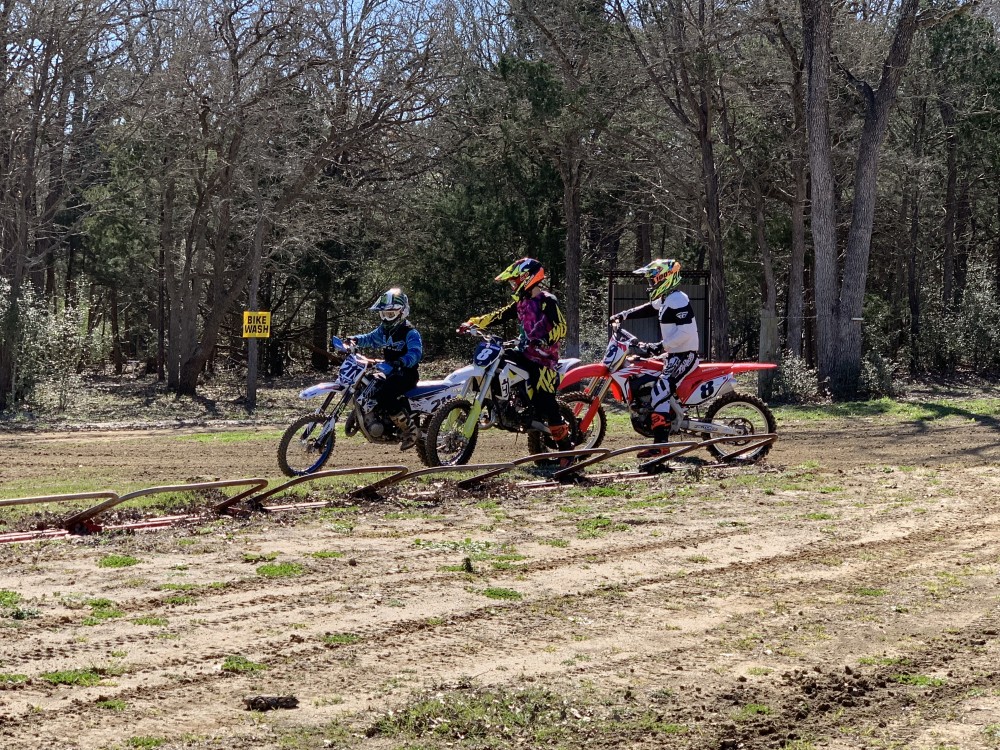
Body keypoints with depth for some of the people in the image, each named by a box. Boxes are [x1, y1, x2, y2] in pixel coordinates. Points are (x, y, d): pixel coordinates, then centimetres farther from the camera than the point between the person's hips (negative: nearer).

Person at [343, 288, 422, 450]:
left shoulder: (410, 332, -14)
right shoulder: (384, 330, 13)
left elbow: (416, 352, -28)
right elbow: (371, 338, 27)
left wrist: (402, 361, -46)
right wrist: (356, 340, 7)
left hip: (406, 374, -10)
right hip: (390, 373, 10)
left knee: (383, 395, -32)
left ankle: (410, 429, -26)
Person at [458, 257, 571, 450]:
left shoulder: (547, 301, -10)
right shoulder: (521, 303, 16)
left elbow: (561, 327, -19)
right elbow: (499, 315, 16)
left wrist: (545, 340, -35)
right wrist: (473, 323, 7)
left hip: (544, 356, -9)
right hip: (526, 354, 9)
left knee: (545, 402, -15)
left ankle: (565, 447, -9)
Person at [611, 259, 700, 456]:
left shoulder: (678, 300, -18)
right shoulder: (665, 299, 13)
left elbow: (686, 331, -27)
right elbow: (647, 309, 32)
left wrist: (660, 346, -29)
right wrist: (624, 315, 23)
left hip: (684, 355, -11)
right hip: (673, 353, 11)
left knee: (660, 391, -24)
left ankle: (660, 443, -30)